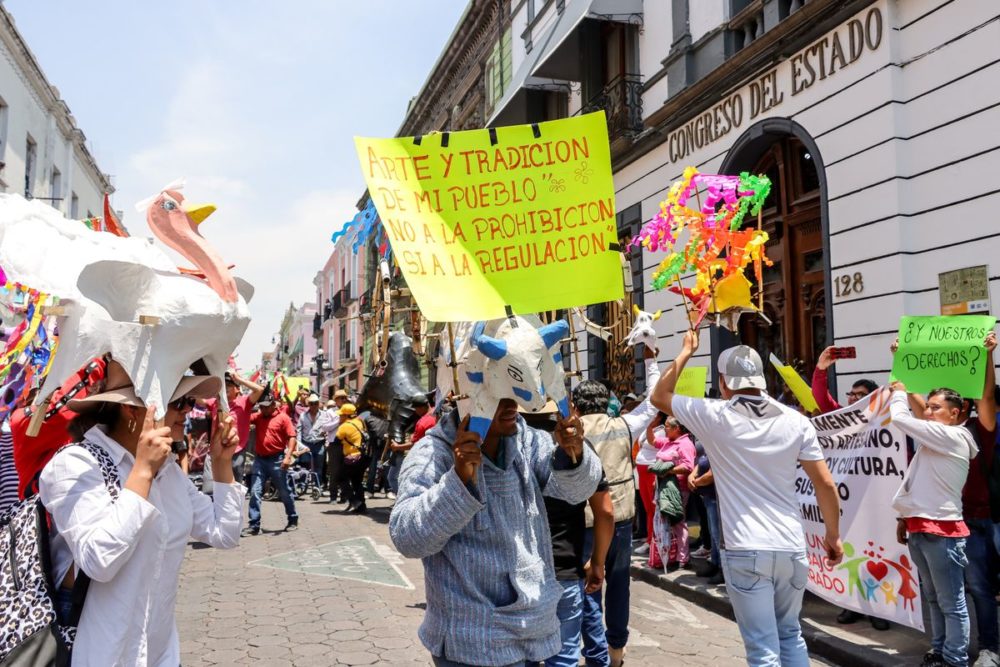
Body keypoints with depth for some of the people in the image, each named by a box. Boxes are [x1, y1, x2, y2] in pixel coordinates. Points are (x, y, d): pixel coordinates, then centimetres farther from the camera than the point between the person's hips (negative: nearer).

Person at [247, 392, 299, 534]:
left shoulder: (283, 417, -4)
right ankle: (254, 525, -2)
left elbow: (292, 438, -9)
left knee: (284, 492, 7)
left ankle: (293, 520, 22)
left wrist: (288, 456, -19)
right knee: (255, 492, -4)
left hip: (277, 460, -4)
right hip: (260, 459, 4)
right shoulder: (257, 417, 9)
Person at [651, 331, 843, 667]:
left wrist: (686, 352, 18)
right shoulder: (795, 420, 1)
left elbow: (659, 396, 10)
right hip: (791, 547, 4)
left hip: (745, 551, -4)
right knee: (790, 634, 24)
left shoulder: (714, 416, -5)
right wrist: (833, 535, 14)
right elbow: (825, 483, 3)